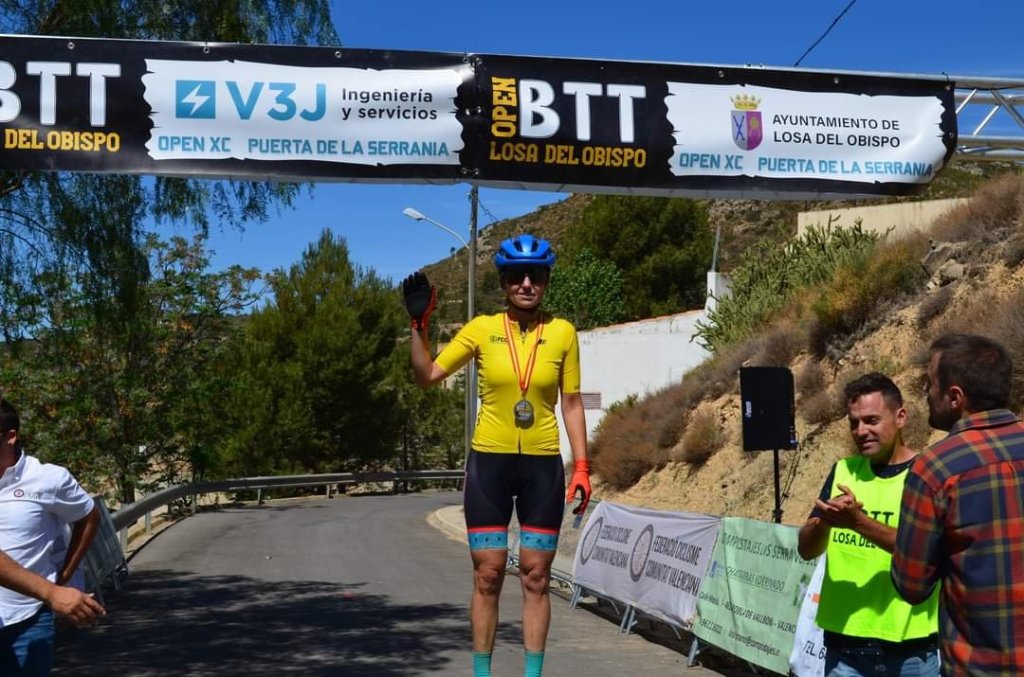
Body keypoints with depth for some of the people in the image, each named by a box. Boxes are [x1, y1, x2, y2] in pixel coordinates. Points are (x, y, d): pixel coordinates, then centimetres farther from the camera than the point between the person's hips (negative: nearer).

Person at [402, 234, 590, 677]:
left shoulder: (562, 333, 0)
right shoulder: (482, 329, -2)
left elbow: (571, 403, 5)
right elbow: (427, 376, 0)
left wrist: (581, 467, 0)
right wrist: (418, 325, -11)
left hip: (543, 465, 1)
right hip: (489, 461, 0)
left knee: (535, 577, 6)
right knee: (487, 575, 3)